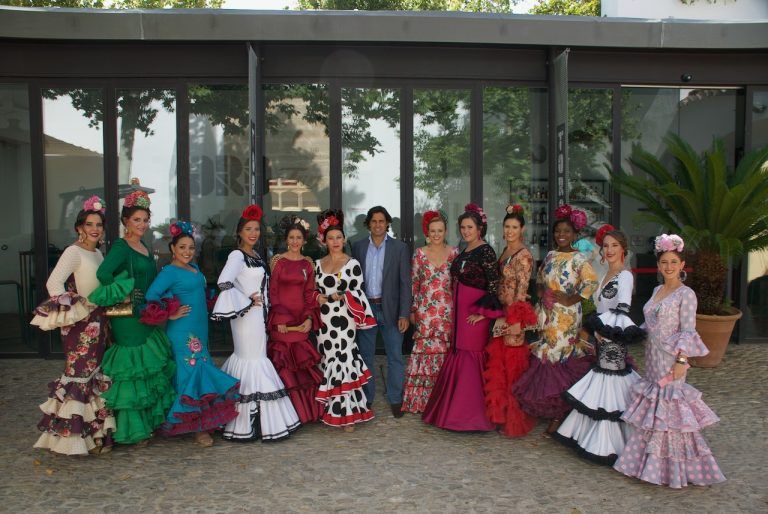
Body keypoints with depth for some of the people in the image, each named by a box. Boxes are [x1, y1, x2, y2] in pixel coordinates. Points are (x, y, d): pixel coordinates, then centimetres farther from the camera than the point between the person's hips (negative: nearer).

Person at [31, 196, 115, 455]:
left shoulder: (98, 254, 14)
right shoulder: (74, 252, -10)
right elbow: (53, 283, -21)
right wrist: (71, 310, -23)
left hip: (98, 321, 8)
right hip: (81, 324, -8)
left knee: (95, 375, 14)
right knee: (79, 374, -6)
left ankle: (94, 430, 25)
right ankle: (73, 435, 4)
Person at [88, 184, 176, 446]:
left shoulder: (144, 247, 13)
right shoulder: (121, 246, -12)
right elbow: (103, 273, -28)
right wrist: (123, 297, -20)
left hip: (148, 317, 9)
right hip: (129, 318, -8)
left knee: (151, 370, 14)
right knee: (133, 371, -1)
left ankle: (147, 422, 27)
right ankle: (132, 430, 10)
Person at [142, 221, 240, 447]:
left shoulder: (194, 267, 13)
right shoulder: (169, 271, -12)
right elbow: (151, 296, -21)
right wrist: (170, 315, -16)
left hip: (199, 329, 8)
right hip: (183, 332, -8)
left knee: (199, 370, 12)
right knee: (191, 371, -6)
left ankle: (201, 422, 23)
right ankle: (198, 427, 2)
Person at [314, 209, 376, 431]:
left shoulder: (352, 264, -3)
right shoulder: (318, 264, 12)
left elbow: (356, 293, -7)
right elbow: (315, 290, 17)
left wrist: (332, 297, -15)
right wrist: (317, 297, -4)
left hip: (343, 320, -5)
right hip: (324, 320, 5)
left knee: (343, 361, -6)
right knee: (328, 361, 9)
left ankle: (347, 413, 3)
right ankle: (330, 410, 21)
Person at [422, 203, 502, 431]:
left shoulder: (485, 251, -10)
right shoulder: (463, 252, 13)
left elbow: (494, 285, -14)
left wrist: (483, 312, -15)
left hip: (475, 314, -8)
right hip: (459, 311, 8)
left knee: (470, 358, -1)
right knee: (457, 356, 11)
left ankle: (471, 414, 11)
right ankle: (453, 410, 23)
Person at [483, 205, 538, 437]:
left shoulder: (524, 256, -12)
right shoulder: (505, 252, 12)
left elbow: (521, 291, -15)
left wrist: (513, 320, -17)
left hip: (513, 316, -8)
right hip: (500, 314, 8)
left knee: (512, 365, 1)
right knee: (497, 365, 13)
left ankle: (514, 419, 15)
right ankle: (500, 412, 28)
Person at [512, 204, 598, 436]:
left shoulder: (577, 258, -9)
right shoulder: (550, 256, 12)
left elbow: (592, 282, -20)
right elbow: (540, 278, 25)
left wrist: (571, 299, -15)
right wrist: (541, 292, 7)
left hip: (566, 316, -7)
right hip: (547, 314, 7)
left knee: (558, 358, -4)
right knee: (545, 358, 9)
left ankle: (558, 415, 8)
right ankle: (553, 409, 24)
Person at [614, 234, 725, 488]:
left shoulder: (686, 294, -10)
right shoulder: (657, 291, 11)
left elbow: (688, 331, -14)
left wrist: (682, 360, -19)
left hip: (671, 359, -7)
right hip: (653, 357, 7)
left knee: (669, 410, -2)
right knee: (653, 408, 14)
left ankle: (674, 469, 12)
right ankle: (652, 462, 29)